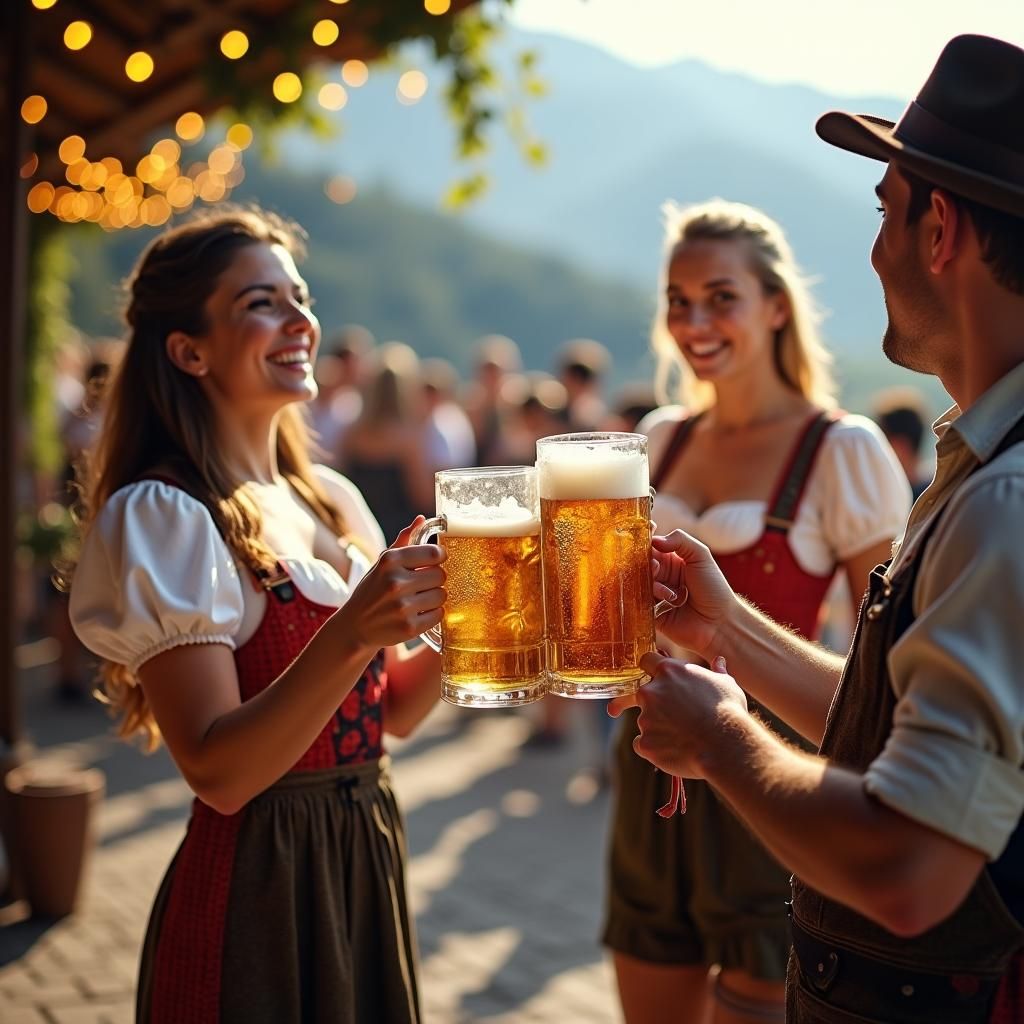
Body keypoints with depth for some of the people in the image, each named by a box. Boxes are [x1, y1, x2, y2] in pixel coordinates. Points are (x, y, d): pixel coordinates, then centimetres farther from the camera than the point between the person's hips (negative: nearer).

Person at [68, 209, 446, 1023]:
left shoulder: (333, 499, 5)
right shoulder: (161, 517, -16)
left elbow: (390, 713, 10)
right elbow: (217, 773, -22)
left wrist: (448, 629, -8)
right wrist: (351, 634, -33)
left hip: (369, 862, 7)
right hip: (254, 887, -7)